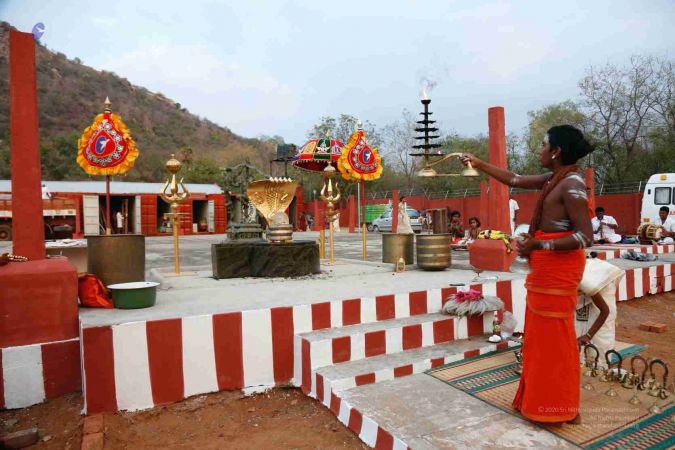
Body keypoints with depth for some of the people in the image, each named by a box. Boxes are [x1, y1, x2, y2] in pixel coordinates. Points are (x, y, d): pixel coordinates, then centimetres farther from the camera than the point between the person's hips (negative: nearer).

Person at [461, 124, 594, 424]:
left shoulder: (571, 185, -17)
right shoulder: (553, 180, 9)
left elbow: (585, 237, -22)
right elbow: (515, 180, 22)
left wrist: (537, 244, -22)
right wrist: (479, 164, 25)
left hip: (558, 268, -10)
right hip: (545, 267, 10)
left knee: (554, 337, 0)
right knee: (541, 335, 16)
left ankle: (560, 407, 15)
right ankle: (540, 398, 30)